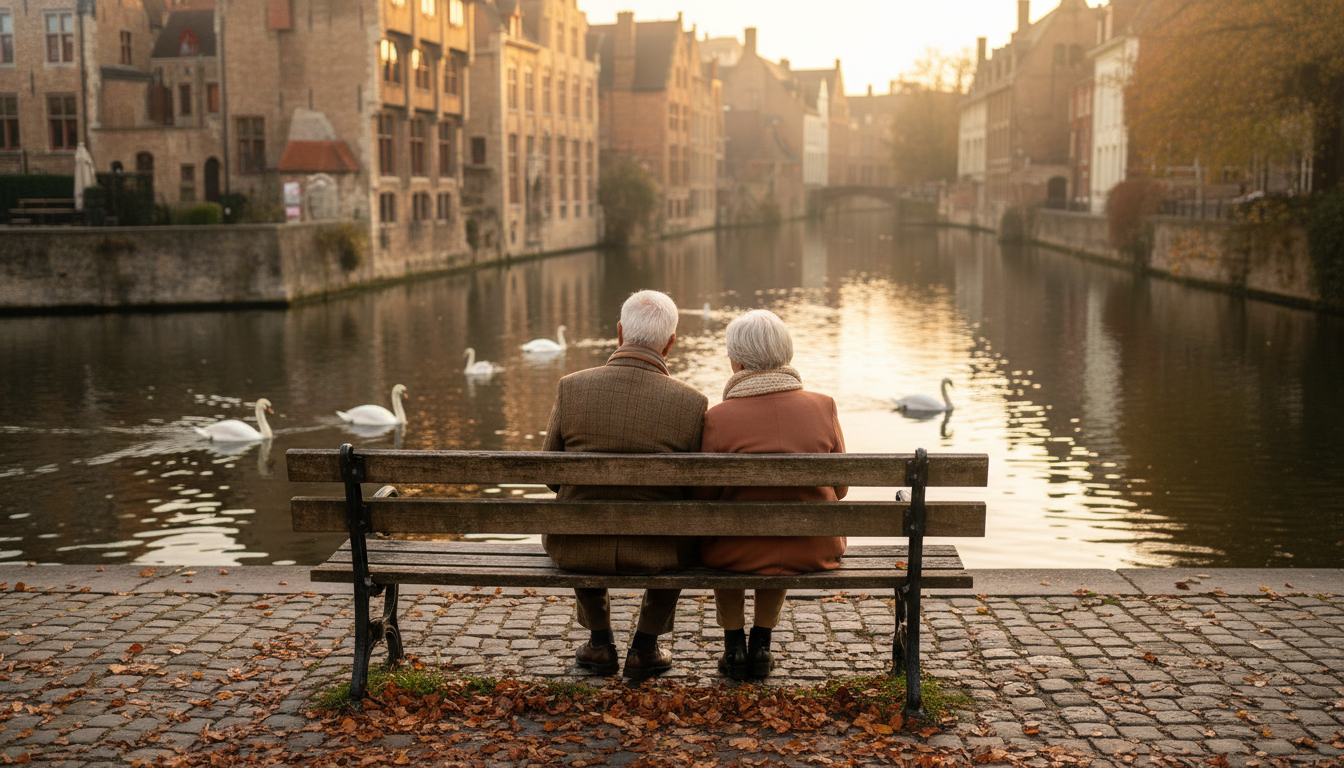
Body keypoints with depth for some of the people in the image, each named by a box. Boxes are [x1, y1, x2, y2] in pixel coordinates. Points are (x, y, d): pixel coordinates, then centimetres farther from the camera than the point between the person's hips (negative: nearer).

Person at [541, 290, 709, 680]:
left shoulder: (571, 387, -10)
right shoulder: (692, 402, -13)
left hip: (579, 549, 1)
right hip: (655, 552, -1)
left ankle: (600, 642, 43)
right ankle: (645, 647, 34)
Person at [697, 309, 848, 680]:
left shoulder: (718, 417, -15)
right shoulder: (823, 407, -8)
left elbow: (704, 497, -6)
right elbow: (839, 486, 2)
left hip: (739, 555, -2)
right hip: (814, 552, 2)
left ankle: (734, 645, 33)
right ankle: (762, 644, 36)